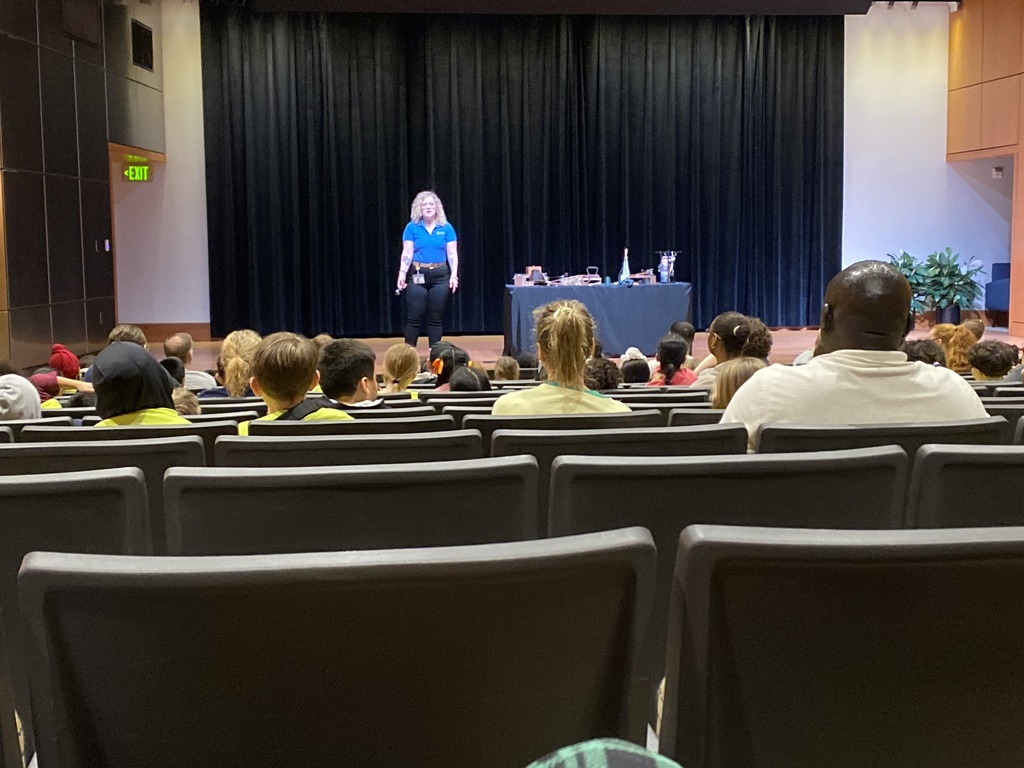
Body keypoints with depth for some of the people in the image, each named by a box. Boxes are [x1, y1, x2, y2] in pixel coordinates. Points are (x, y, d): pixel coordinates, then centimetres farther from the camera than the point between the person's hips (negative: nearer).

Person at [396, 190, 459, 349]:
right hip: (417, 275, -1)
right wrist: (402, 273, -14)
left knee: (436, 318, 6)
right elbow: (407, 253, -2)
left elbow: (452, 254, 2)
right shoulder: (412, 227, 0)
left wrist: (454, 275, -7)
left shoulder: (446, 228, 3)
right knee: (414, 317, -2)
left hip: (440, 276, 1)